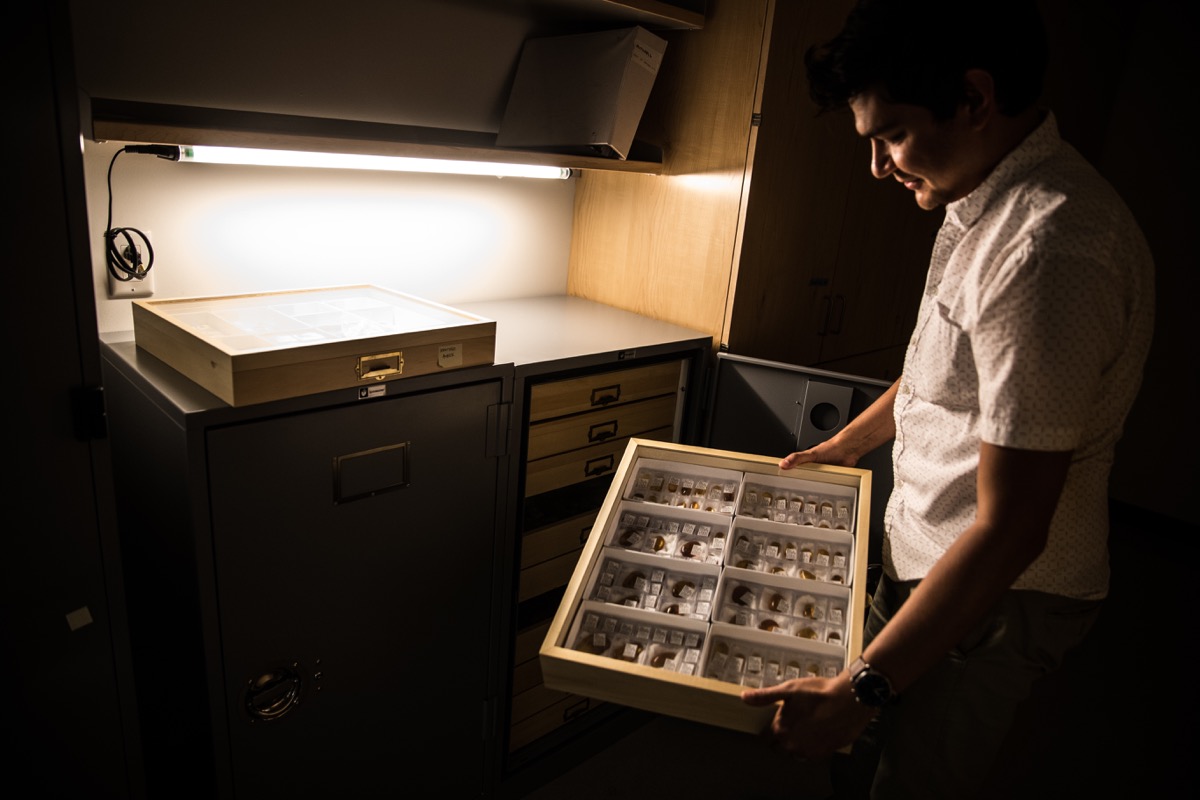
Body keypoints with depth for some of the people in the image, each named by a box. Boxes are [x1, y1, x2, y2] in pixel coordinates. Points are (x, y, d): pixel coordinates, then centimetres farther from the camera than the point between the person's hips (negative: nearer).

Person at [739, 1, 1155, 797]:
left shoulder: (1050, 250, -30)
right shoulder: (986, 202, 4)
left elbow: (1009, 529, -29)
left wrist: (859, 691, -24)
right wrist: (843, 444, 28)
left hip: (996, 590, -9)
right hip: (927, 552, 9)